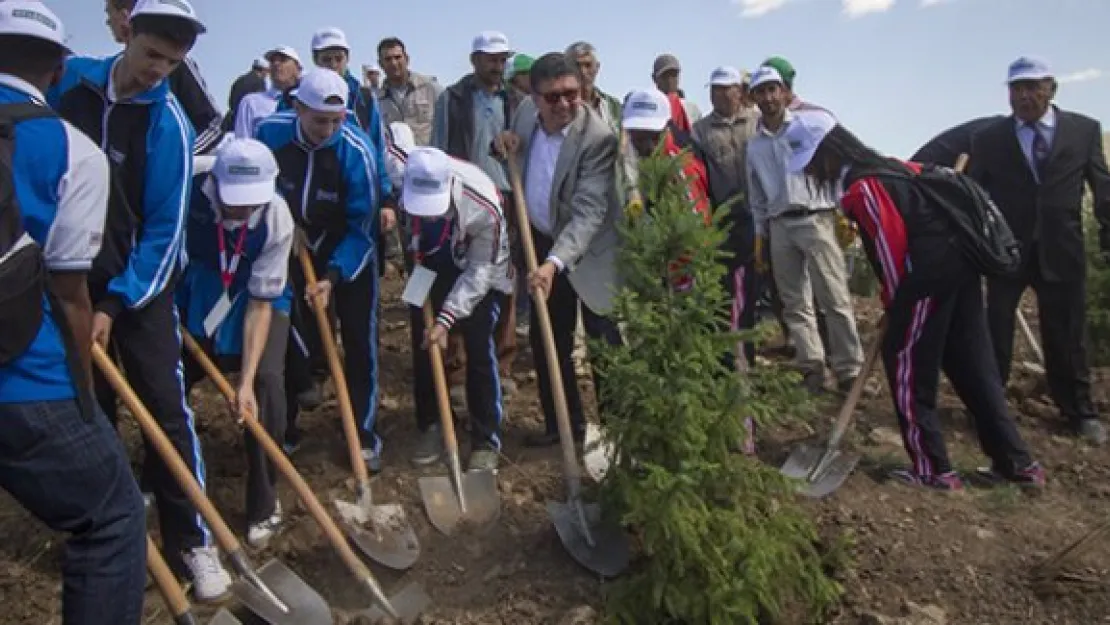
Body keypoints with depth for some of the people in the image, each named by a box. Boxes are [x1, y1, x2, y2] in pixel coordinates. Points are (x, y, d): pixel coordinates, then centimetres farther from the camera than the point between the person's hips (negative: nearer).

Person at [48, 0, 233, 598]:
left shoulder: (169, 122, -12)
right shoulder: (69, 80, -1)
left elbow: (165, 229, -14)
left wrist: (116, 303, -18)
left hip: (139, 284, -3)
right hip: (67, 279, 4)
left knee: (168, 412, -5)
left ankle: (191, 541, 5)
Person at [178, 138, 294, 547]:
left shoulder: (277, 220, -32)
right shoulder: (191, 192, -30)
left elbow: (260, 302, -28)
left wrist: (246, 380, -31)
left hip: (257, 297, -2)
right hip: (194, 294, 2)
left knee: (267, 382, -20)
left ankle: (264, 506, -2)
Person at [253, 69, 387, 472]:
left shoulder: (357, 150, -27)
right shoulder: (270, 133, -17)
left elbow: (361, 225, -23)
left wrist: (333, 276, -31)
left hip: (349, 252, -3)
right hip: (293, 247, 3)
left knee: (359, 343, -5)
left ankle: (364, 433, 9)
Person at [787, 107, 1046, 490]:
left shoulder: (862, 189, -15)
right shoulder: (882, 167, 14)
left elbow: (892, 249, -14)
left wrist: (895, 304, 1)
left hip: (930, 274, -9)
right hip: (958, 262, 9)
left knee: (907, 366, 3)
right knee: (971, 365, 14)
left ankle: (933, 470, 11)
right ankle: (1016, 462, 21)